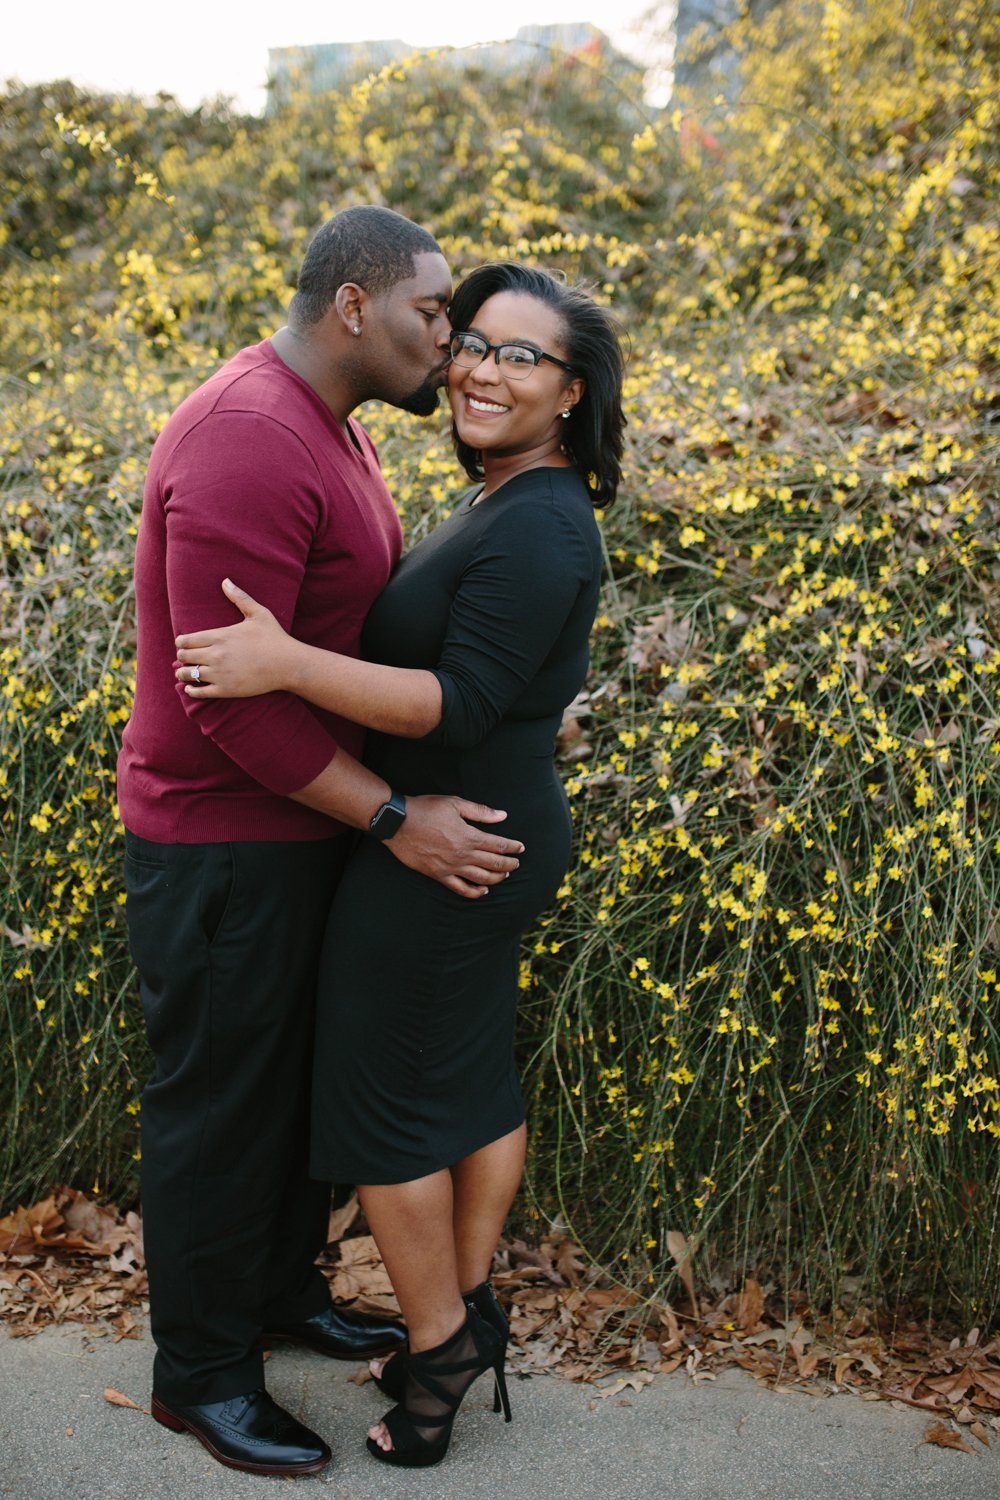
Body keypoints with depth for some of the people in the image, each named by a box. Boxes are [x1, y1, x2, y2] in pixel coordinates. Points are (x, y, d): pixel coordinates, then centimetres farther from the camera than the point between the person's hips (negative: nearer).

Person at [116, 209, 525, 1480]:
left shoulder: (326, 429, 10)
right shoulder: (248, 442, -25)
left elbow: (370, 621, 12)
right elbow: (229, 690, -28)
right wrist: (394, 819, -24)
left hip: (306, 827, 10)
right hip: (221, 849, -10)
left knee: (303, 1076, 22)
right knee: (220, 1106, 6)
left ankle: (283, 1291, 43)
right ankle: (200, 1373, 26)